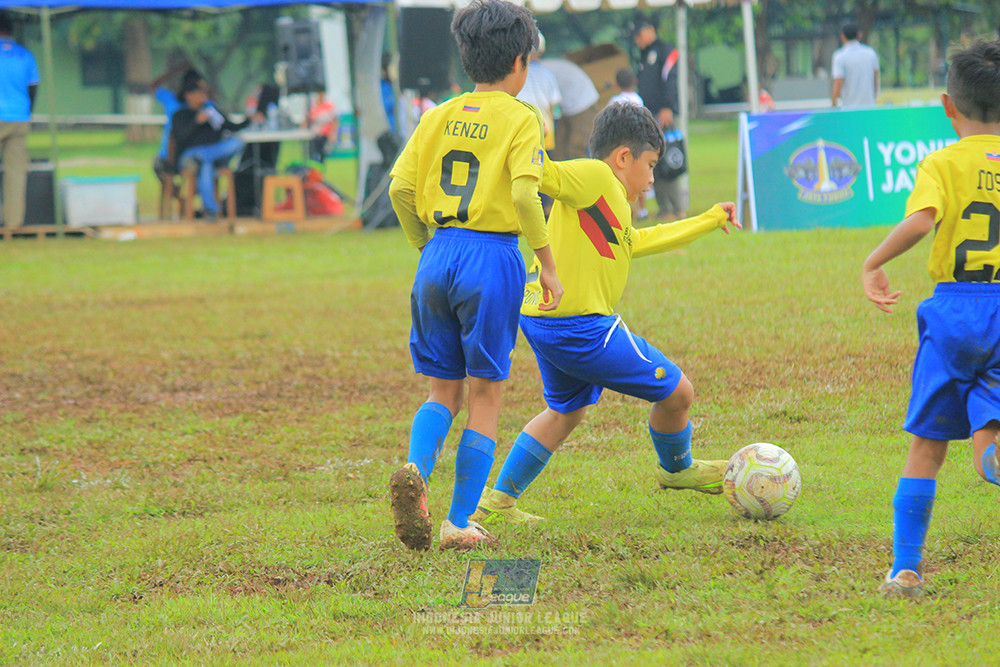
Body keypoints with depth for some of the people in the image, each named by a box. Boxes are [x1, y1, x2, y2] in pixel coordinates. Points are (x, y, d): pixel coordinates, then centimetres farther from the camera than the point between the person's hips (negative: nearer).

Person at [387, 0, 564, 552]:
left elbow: (401, 188, 5)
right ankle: (460, 523, 4)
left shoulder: (440, 117, 10)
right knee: (485, 394, 5)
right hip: (493, 257, -4)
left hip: (438, 256, 4)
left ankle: (415, 467, -15)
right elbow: (525, 194, -16)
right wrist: (547, 264, -9)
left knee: (443, 390, 15)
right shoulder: (521, 119, -4)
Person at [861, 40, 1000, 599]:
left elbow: (921, 221, -22)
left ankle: (906, 569, 11)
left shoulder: (943, 164, -3)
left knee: (927, 445, 11)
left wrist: (873, 265, -11)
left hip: (955, 308, -1)